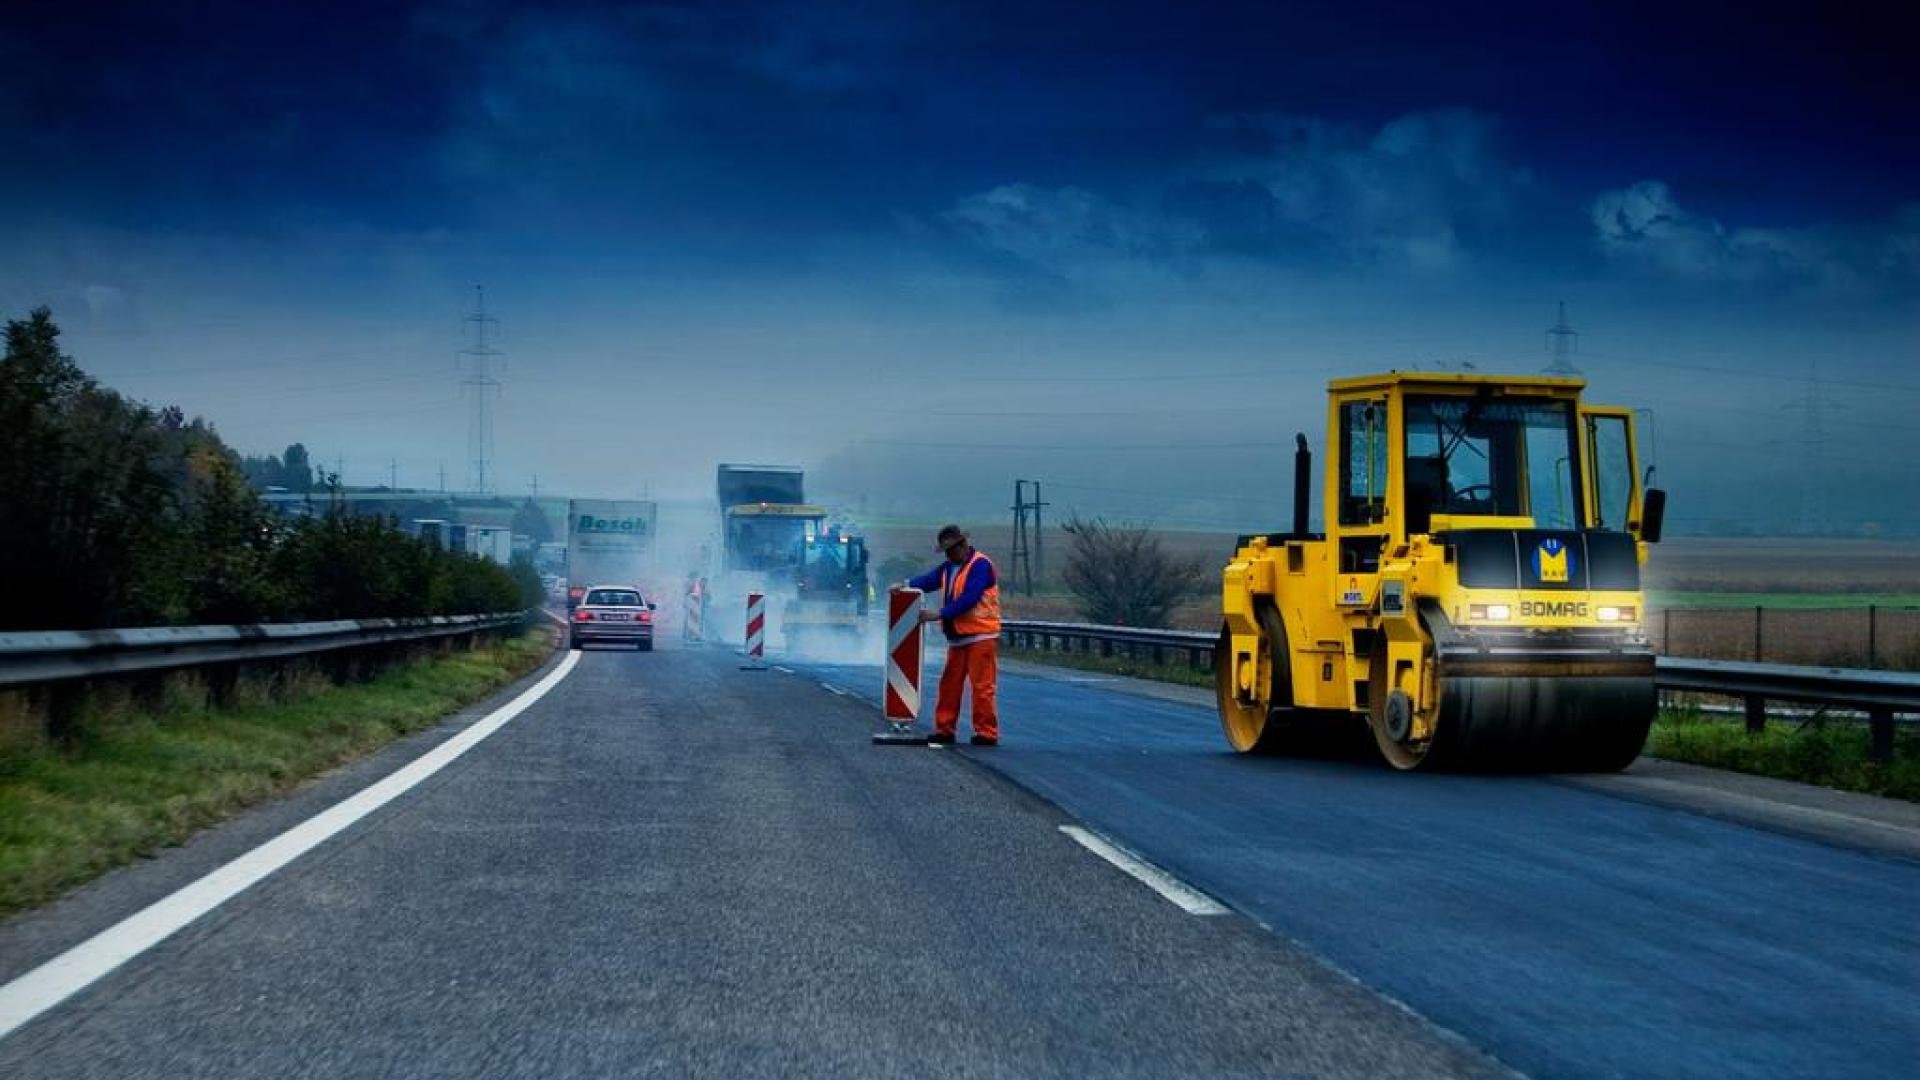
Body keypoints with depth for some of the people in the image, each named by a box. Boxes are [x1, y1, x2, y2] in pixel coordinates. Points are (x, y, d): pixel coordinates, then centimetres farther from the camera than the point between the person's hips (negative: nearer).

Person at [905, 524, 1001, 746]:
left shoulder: (980, 565, -11)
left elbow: (969, 598, -21)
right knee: (949, 684, 9)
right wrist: (906, 586, -18)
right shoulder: (948, 568, 15)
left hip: (981, 636, -8)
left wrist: (939, 615, -23)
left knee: (982, 686, -6)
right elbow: (927, 580, 2)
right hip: (957, 637, 8)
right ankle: (944, 729, 15)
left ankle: (987, 733, -3)